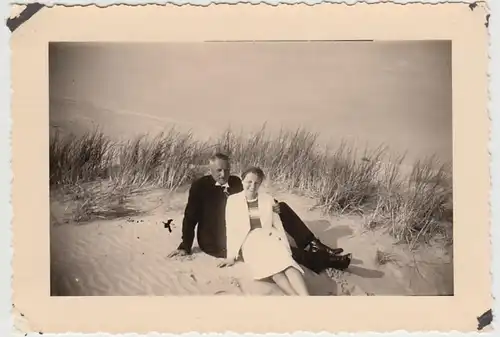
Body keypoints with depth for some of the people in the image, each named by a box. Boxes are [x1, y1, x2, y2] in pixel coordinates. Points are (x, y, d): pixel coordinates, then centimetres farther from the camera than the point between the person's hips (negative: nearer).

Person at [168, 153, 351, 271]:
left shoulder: (236, 182, 5)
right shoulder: (200, 186, -10)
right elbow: (190, 217, -7)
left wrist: (270, 207, -14)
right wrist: (185, 247, -10)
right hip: (217, 242, -7)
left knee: (281, 208, -7)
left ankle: (311, 245, -10)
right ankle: (323, 258, -22)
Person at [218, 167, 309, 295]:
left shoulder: (268, 199, 14)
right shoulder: (233, 200, 8)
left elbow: (278, 225, 13)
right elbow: (231, 229, 5)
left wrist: (286, 248, 2)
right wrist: (231, 255, -1)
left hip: (270, 237, 2)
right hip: (250, 241, -2)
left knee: (287, 262, -33)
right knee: (274, 267, -35)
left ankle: (306, 299, -54)